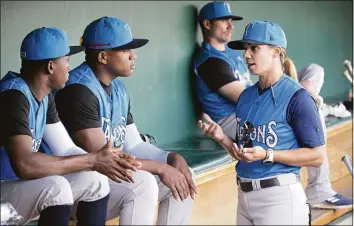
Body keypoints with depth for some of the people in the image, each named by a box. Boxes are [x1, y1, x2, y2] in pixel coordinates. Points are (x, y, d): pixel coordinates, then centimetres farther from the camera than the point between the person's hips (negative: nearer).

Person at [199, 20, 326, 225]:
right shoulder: (246, 96, 9)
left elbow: (317, 156, -14)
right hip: (244, 195, 8)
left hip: (279, 197, -7)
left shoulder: (296, 97, -13)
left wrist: (267, 155, -20)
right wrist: (222, 138, -2)